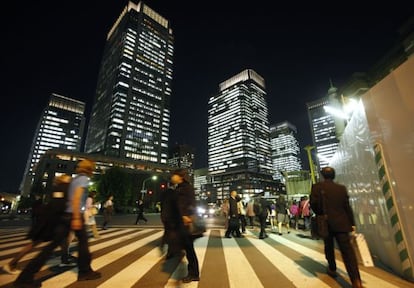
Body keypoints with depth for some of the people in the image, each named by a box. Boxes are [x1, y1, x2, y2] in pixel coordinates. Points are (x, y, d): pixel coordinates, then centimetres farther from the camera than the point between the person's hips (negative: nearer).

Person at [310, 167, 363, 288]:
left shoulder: (317, 186, -5)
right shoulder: (342, 188, 5)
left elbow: (313, 203, -12)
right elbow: (347, 207, 5)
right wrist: (352, 223, 12)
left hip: (325, 222, -2)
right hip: (341, 223, 2)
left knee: (329, 247, 18)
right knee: (347, 249, -1)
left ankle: (332, 269, 31)